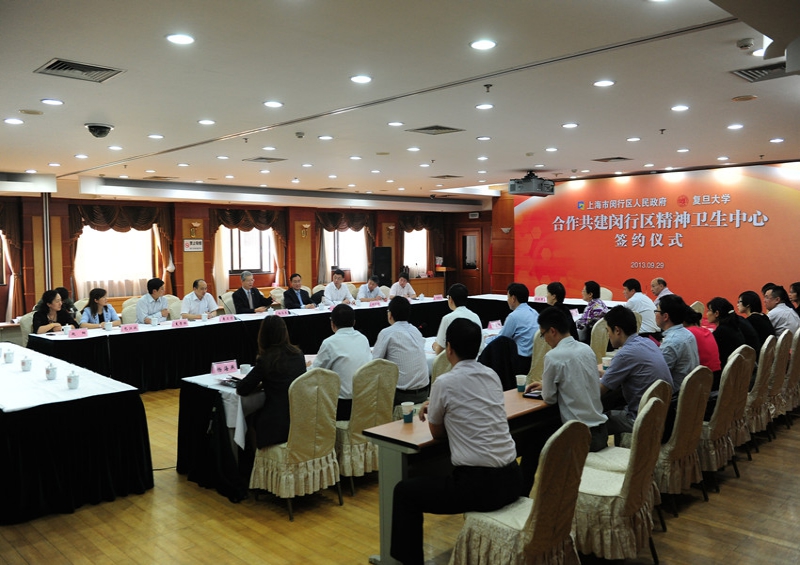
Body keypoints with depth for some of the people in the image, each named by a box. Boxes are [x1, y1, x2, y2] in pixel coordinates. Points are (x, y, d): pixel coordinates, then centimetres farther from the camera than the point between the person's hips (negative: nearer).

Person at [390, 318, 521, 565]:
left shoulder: (445, 382, -10)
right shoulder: (492, 375, 8)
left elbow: (437, 432, 5)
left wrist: (434, 411, 23)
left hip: (478, 485, -7)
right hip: (510, 480, 7)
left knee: (405, 491, 10)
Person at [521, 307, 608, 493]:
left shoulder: (553, 356, -17)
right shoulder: (587, 349, 4)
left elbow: (549, 398, -8)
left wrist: (546, 388, 12)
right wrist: (546, 385, 19)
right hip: (601, 432, 8)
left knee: (532, 442, 11)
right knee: (545, 431, 27)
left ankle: (522, 495, 19)